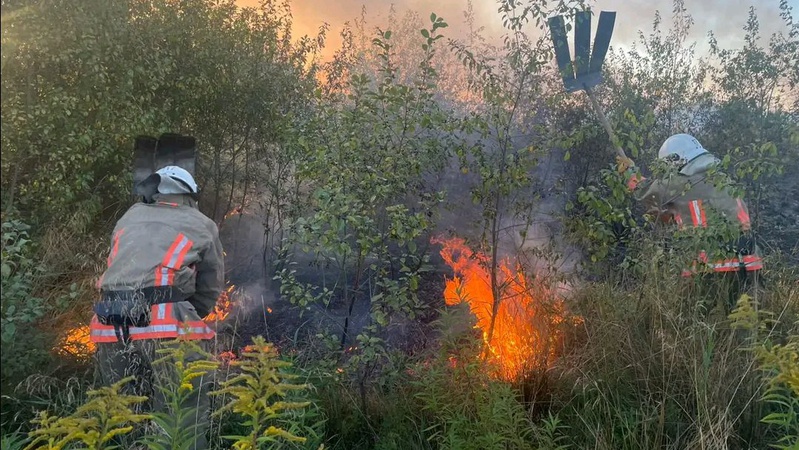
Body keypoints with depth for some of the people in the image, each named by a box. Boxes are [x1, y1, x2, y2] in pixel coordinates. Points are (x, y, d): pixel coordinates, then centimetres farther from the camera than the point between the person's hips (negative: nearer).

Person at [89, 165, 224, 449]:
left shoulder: (129, 217, 25)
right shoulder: (202, 225, 14)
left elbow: (120, 266, 23)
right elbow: (210, 289, 15)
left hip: (109, 326, 5)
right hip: (167, 326, -4)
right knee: (183, 421, 2)